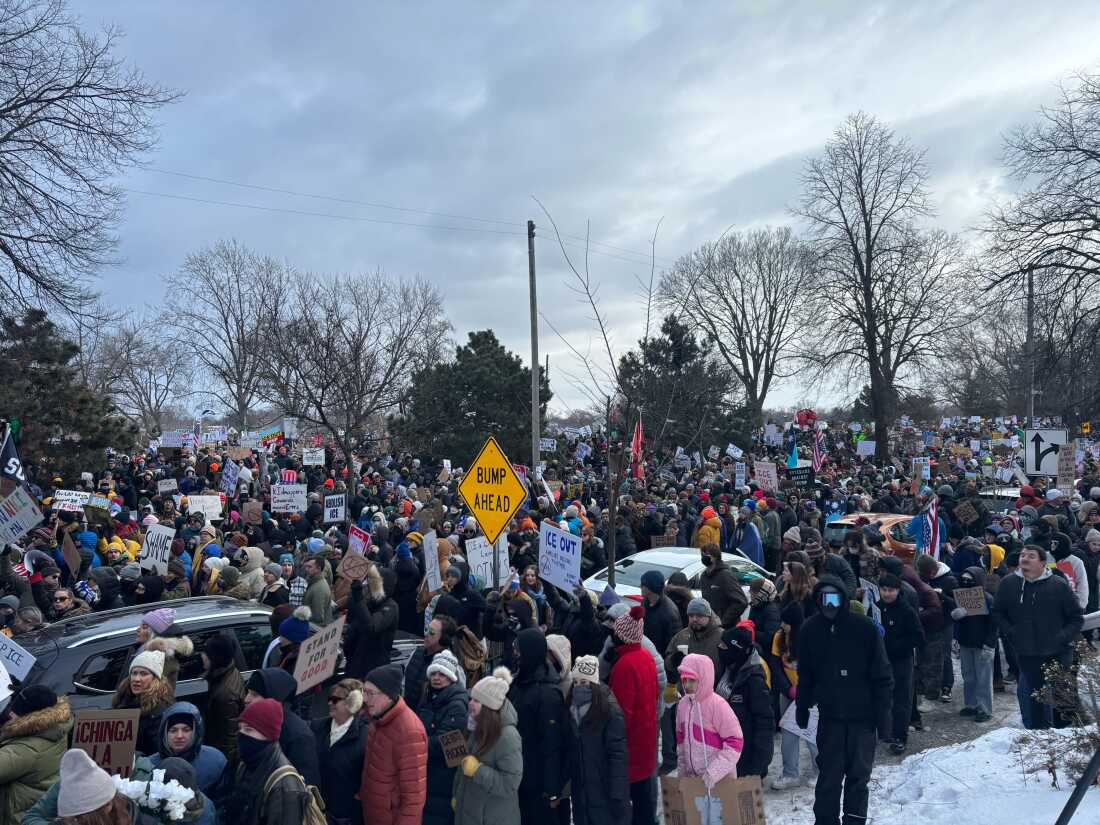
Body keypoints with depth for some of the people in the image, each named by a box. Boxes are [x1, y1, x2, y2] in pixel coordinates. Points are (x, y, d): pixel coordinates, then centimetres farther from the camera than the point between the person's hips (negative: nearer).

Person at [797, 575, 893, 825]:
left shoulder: (864, 628, -11)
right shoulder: (810, 629, -3)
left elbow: (881, 674, -7)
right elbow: (805, 674, 6)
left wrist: (883, 713, -7)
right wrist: (802, 707, 9)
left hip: (862, 714, -1)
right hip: (829, 714, 1)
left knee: (859, 775, 10)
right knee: (829, 774, 7)